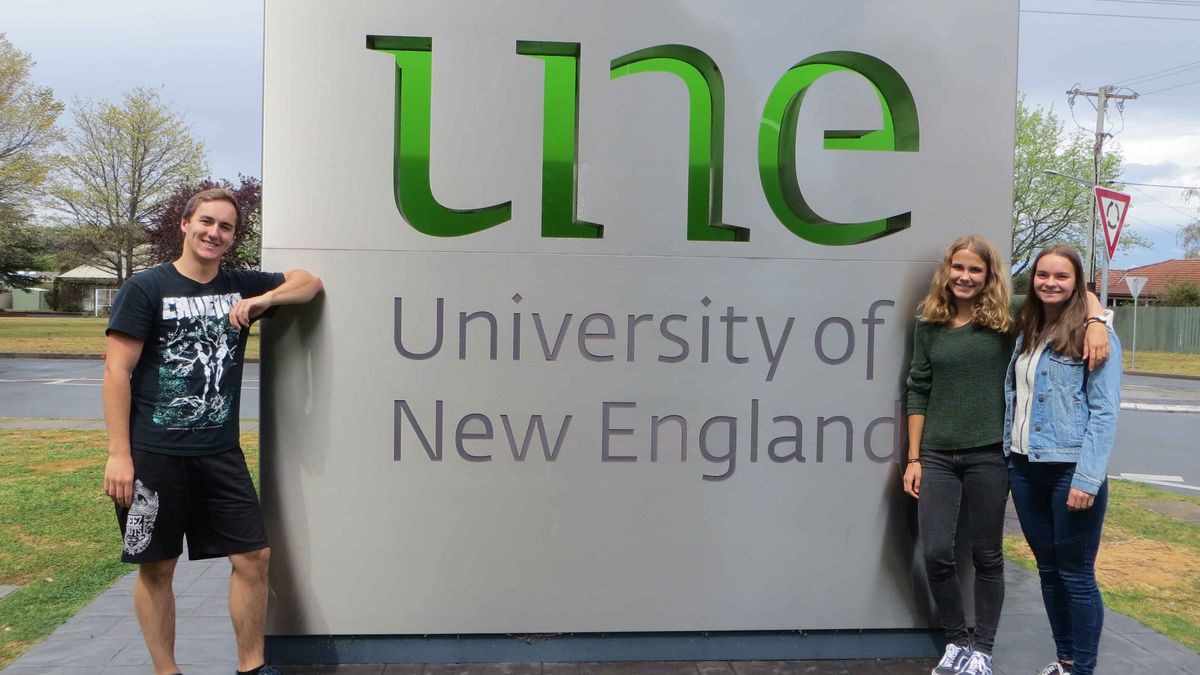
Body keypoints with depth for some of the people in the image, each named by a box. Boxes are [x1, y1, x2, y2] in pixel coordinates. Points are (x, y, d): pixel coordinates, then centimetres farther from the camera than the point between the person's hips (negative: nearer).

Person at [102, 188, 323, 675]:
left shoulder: (241, 286, 9)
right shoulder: (146, 288, -3)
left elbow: (309, 282, 12)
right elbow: (117, 369, -7)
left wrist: (264, 300, -8)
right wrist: (119, 452, -12)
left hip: (220, 452, 4)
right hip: (152, 453, -3)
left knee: (253, 556, 2)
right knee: (156, 567, 6)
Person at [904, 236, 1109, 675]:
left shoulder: (1007, 317, -1)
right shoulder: (929, 325, 5)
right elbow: (919, 392, 6)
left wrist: (1095, 323, -20)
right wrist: (913, 458, 4)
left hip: (989, 456, -2)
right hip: (937, 456, 2)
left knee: (986, 557, 8)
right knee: (936, 554, 0)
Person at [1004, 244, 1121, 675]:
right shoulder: (1025, 332, 12)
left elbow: (1104, 412, -12)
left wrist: (1087, 479, -18)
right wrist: (1011, 455, 9)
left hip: (1071, 470, -6)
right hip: (1025, 467, 6)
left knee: (1076, 574, 3)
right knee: (1048, 570, 15)